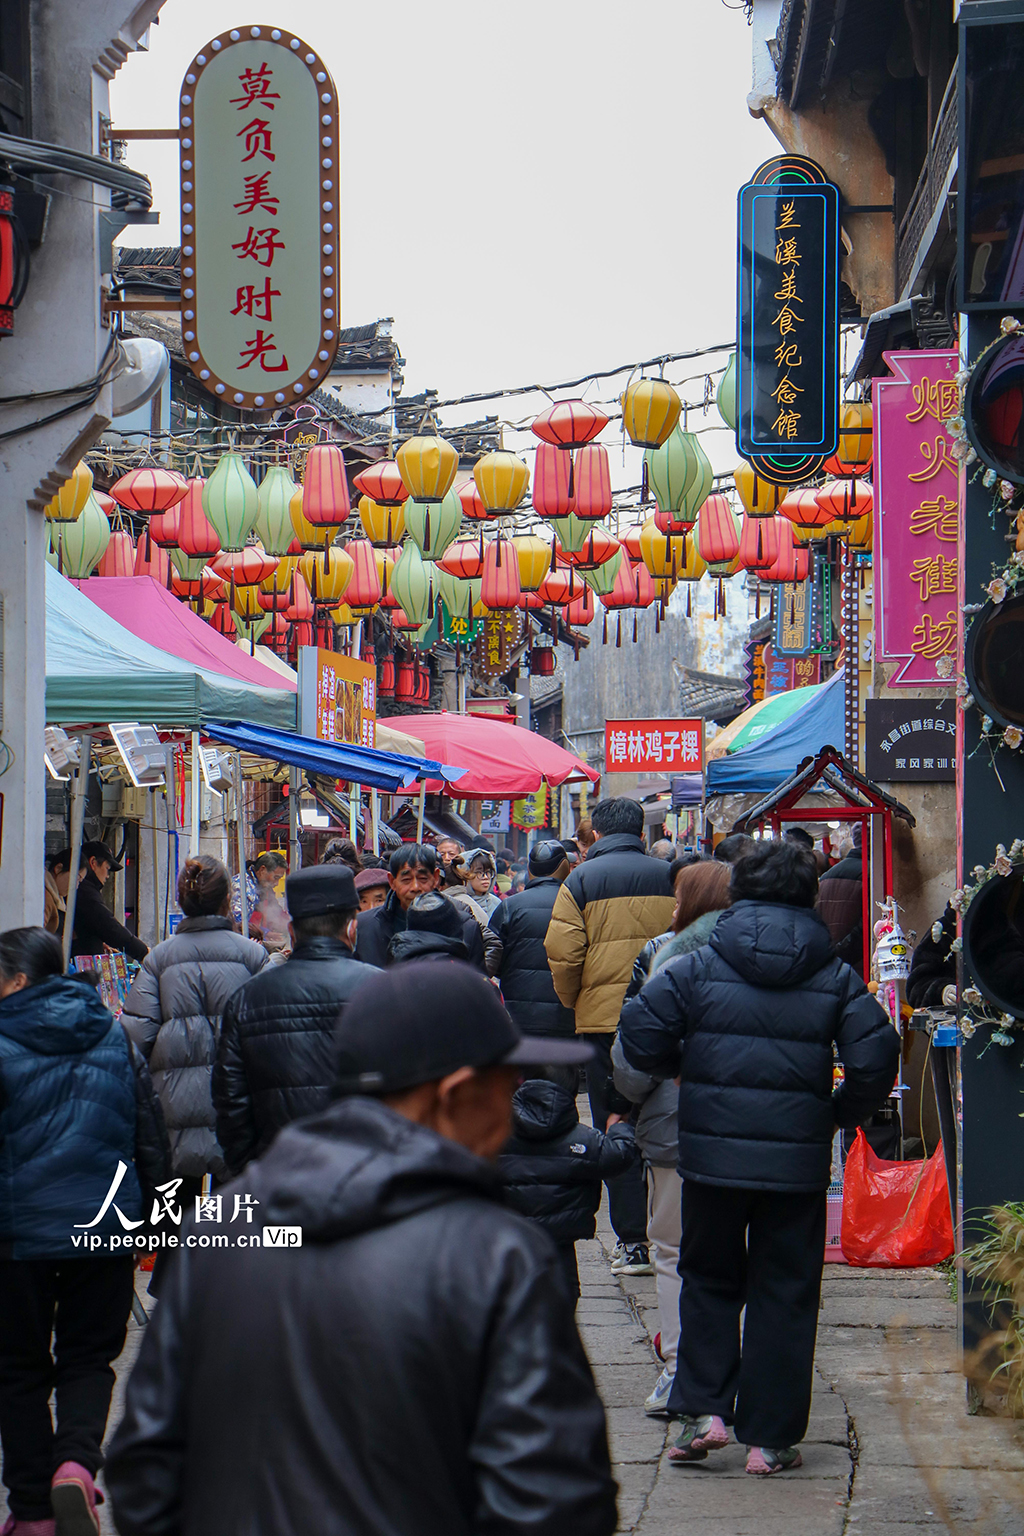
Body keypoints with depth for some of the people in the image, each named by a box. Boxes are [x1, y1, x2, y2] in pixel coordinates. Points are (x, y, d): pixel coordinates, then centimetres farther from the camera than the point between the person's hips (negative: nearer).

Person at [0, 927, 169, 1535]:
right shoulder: (116, 1039, 4)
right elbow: (150, 1136, 8)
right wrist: (153, 1220, 15)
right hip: (104, 1227, 3)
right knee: (88, 1357, 13)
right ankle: (76, 1462, -13)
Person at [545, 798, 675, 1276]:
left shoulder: (581, 881, -1)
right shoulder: (671, 878, 6)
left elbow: (563, 954, -7)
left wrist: (573, 1002, 10)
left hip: (604, 1019, -2)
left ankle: (633, 1240, 0)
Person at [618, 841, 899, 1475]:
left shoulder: (697, 967, -2)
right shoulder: (836, 977, 1)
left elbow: (640, 1035, -8)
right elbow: (875, 1059, -7)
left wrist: (684, 1069, 11)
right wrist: (840, 1112, 10)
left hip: (712, 1156, 0)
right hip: (798, 1161, 0)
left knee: (709, 1280, 17)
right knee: (785, 1293, 9)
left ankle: (704, 1410, 4)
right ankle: (771, 1438, 9)